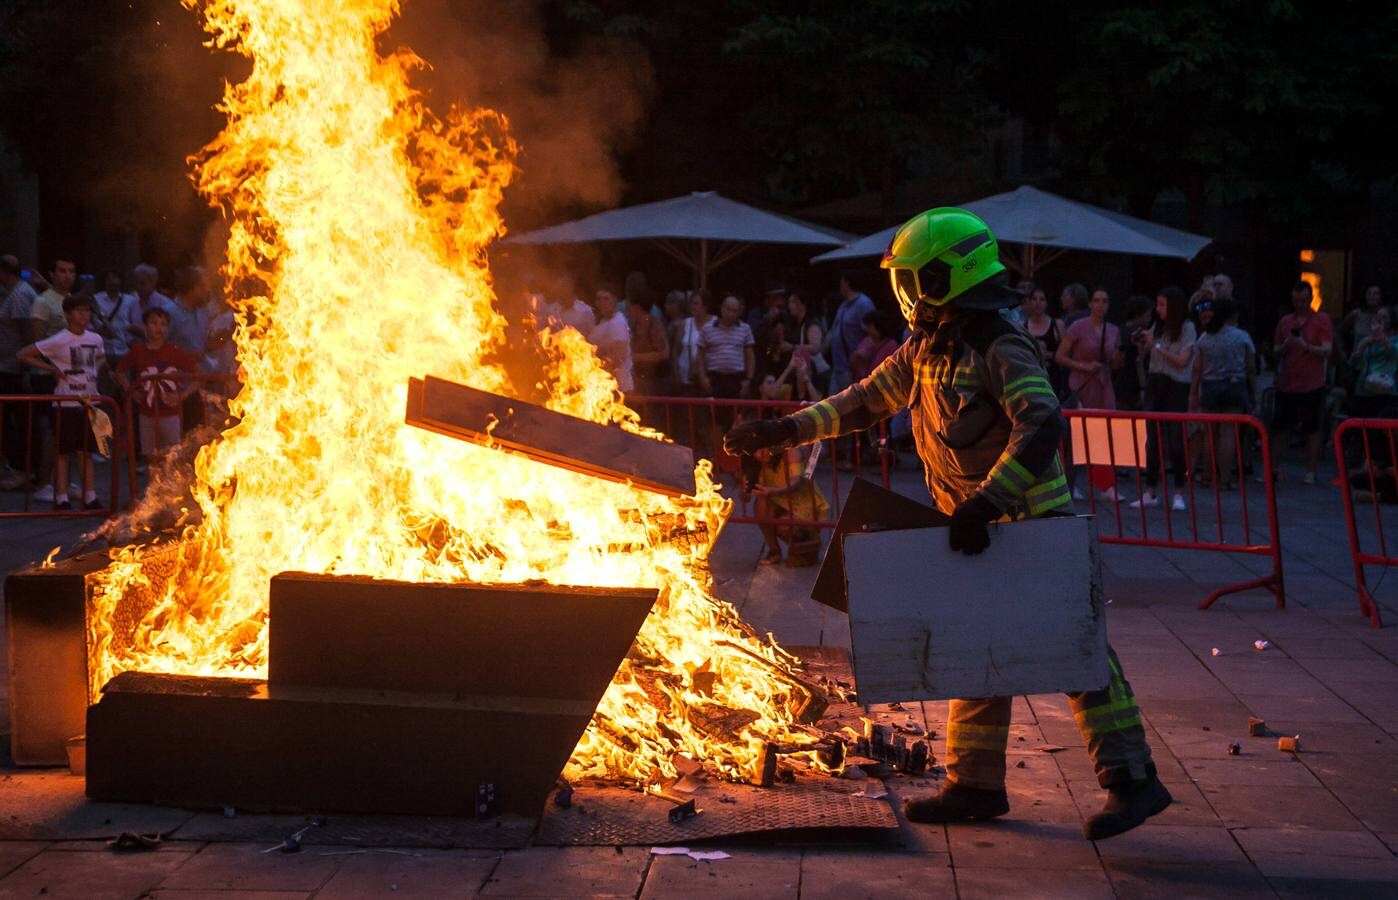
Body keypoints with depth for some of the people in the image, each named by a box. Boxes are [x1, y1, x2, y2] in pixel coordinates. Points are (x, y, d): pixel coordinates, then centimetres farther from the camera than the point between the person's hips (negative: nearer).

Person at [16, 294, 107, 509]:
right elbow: (24, 355, -10)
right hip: (66, 403, -5)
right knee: (62, 451, 1)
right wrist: (53, 369, -12)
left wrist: (100, 368, 5)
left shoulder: (95, 339, 6)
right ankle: (61, 498, 3)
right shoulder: (58, 341, -11)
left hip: (89, 401, 5)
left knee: (86, 451, 10)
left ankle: (90, 497, 14)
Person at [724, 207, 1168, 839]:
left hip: (1033, 524, -9)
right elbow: (865, 400, 17)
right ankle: (975, 786, 21)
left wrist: (982, 505, -36)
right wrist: (785, 430, 11)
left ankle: (1131, 780, -5)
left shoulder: (1002, 351, -19)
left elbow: (1043, 429, -31)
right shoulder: (925, 350, 8)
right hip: (978, 528, 9)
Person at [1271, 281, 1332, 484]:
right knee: (1277, 428, 3)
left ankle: (1311, 471, 6)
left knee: (1312, 429, 1)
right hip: (1286, 383, 3)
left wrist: (1306, 347, -25)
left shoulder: (1322, 321, 0)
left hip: (1312, 385, -3)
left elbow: (1327, 351, -8)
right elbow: (1276, 351, 14)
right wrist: (1286, 346, -8)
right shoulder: (1285, 322, 12)